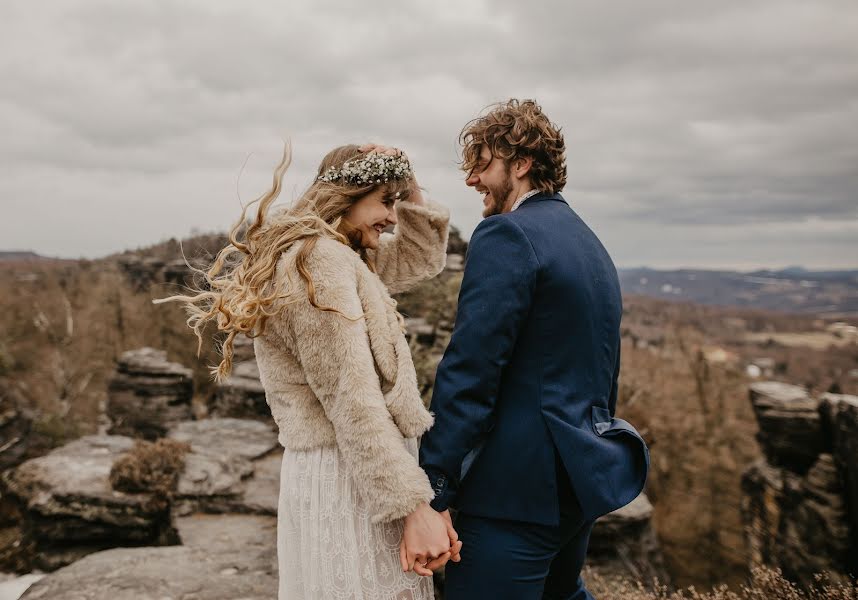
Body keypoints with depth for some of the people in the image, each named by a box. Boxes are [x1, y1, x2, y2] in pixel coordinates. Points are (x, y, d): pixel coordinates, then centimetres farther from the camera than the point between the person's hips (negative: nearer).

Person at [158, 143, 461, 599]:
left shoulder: (339, 258, 13)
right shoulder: (318, 259, -18)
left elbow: (423, 256, 22)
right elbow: (353, 403, -23)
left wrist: (408, 184, 7)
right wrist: (415, 508, -22)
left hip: (346, 472, 10)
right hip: (347, 479, -10)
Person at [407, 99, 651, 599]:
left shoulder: (507, 235, -15)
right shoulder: (590, 243, 14)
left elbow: (469, 371, -21)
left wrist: (432, 493, -19)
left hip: (521, 485, -10)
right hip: (583, 477, 10)